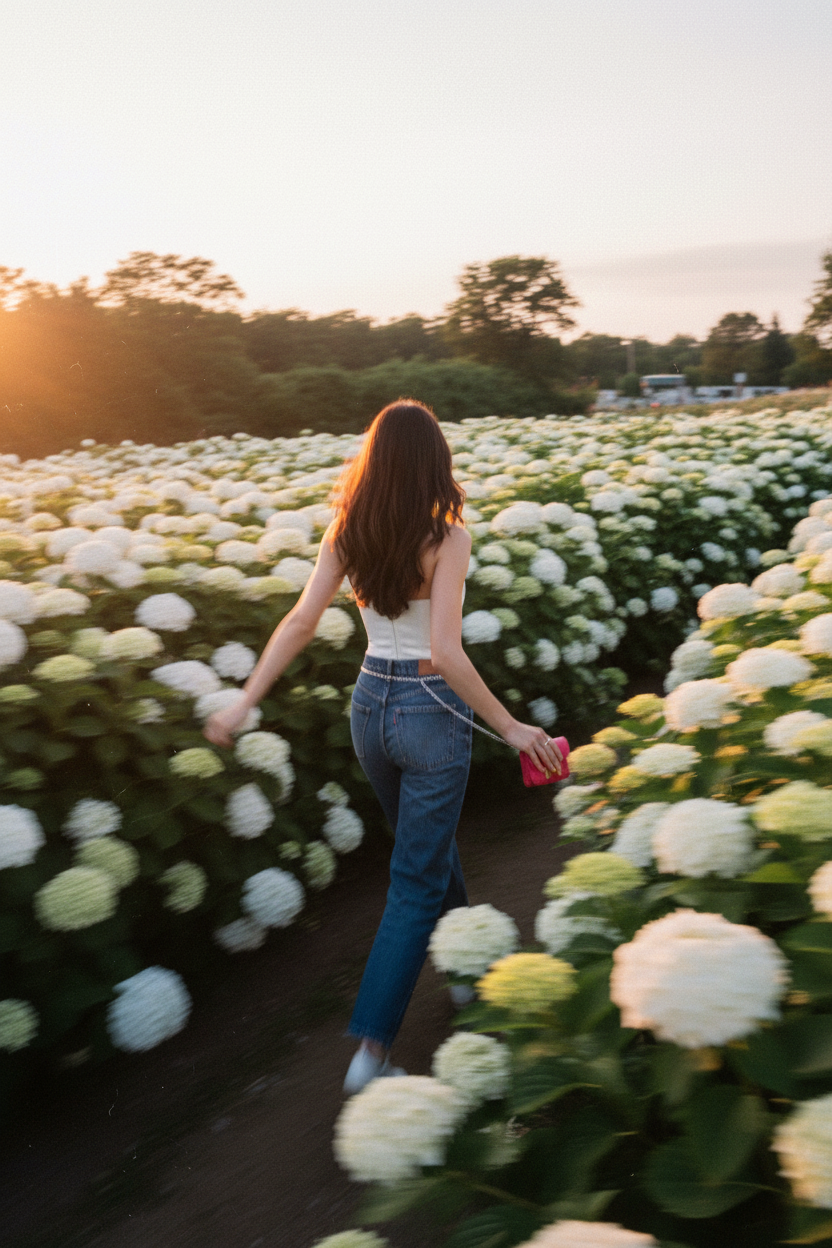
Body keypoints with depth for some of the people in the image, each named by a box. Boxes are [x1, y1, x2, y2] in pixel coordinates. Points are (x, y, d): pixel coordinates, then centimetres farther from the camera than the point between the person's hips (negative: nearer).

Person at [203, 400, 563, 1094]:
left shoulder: (345, 533, -2)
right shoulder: (447, 535, -17)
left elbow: (301, 623, -8)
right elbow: (444, 650, -24)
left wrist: (245, 703, -5)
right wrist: (510, 726, -17)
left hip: (370, 704, 6)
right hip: (433, 711, -6)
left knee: (430, 847, 28)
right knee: (417, 883, 5)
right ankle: (372, 1051, 6)